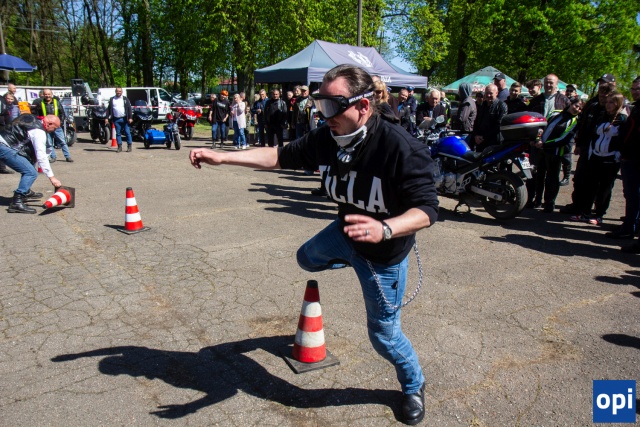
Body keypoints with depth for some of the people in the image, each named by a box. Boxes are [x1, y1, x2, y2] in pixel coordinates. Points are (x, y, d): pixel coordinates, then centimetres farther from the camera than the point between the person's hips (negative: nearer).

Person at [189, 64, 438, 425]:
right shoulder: (326, 139, -15)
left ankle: (414, 386, 39)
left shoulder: (401, 148, -34)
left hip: (385, 251, -6)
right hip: (346, 232, 7)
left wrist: (385, 229, -53)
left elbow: (426, 210, -33)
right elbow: (279, 157, -6)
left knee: (383, 333, 7)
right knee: (308, 258, 32)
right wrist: (221, 157, -11)